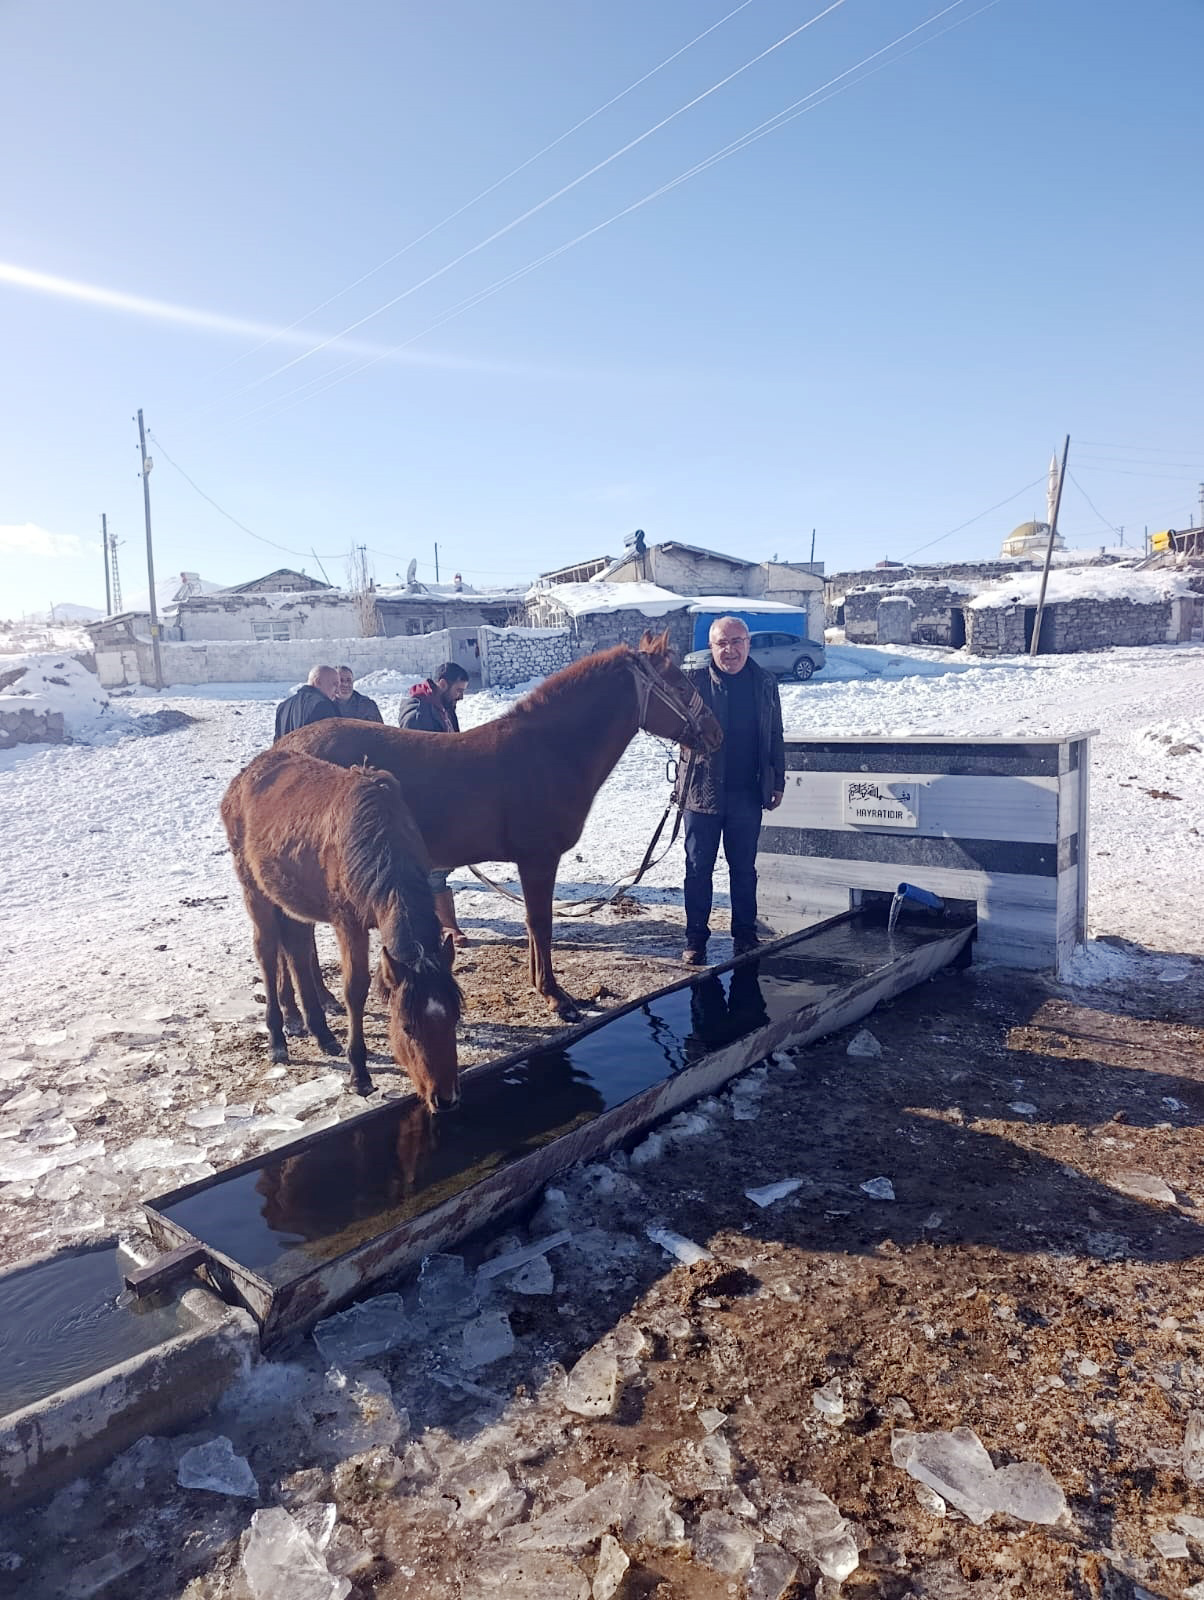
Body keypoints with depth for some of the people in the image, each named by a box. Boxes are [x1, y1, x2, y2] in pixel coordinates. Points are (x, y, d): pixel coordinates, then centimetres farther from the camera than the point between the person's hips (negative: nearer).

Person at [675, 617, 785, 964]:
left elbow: (775, 737, 10)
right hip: (702, 790, -2)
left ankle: (745, 936, 27)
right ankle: (695, 939, 17)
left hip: (748, 794, 2)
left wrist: (778, 782, 10)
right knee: (699, 869, 6)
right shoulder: (693, 681, -5)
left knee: (744, 869, 14)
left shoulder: (765, 683, 4)